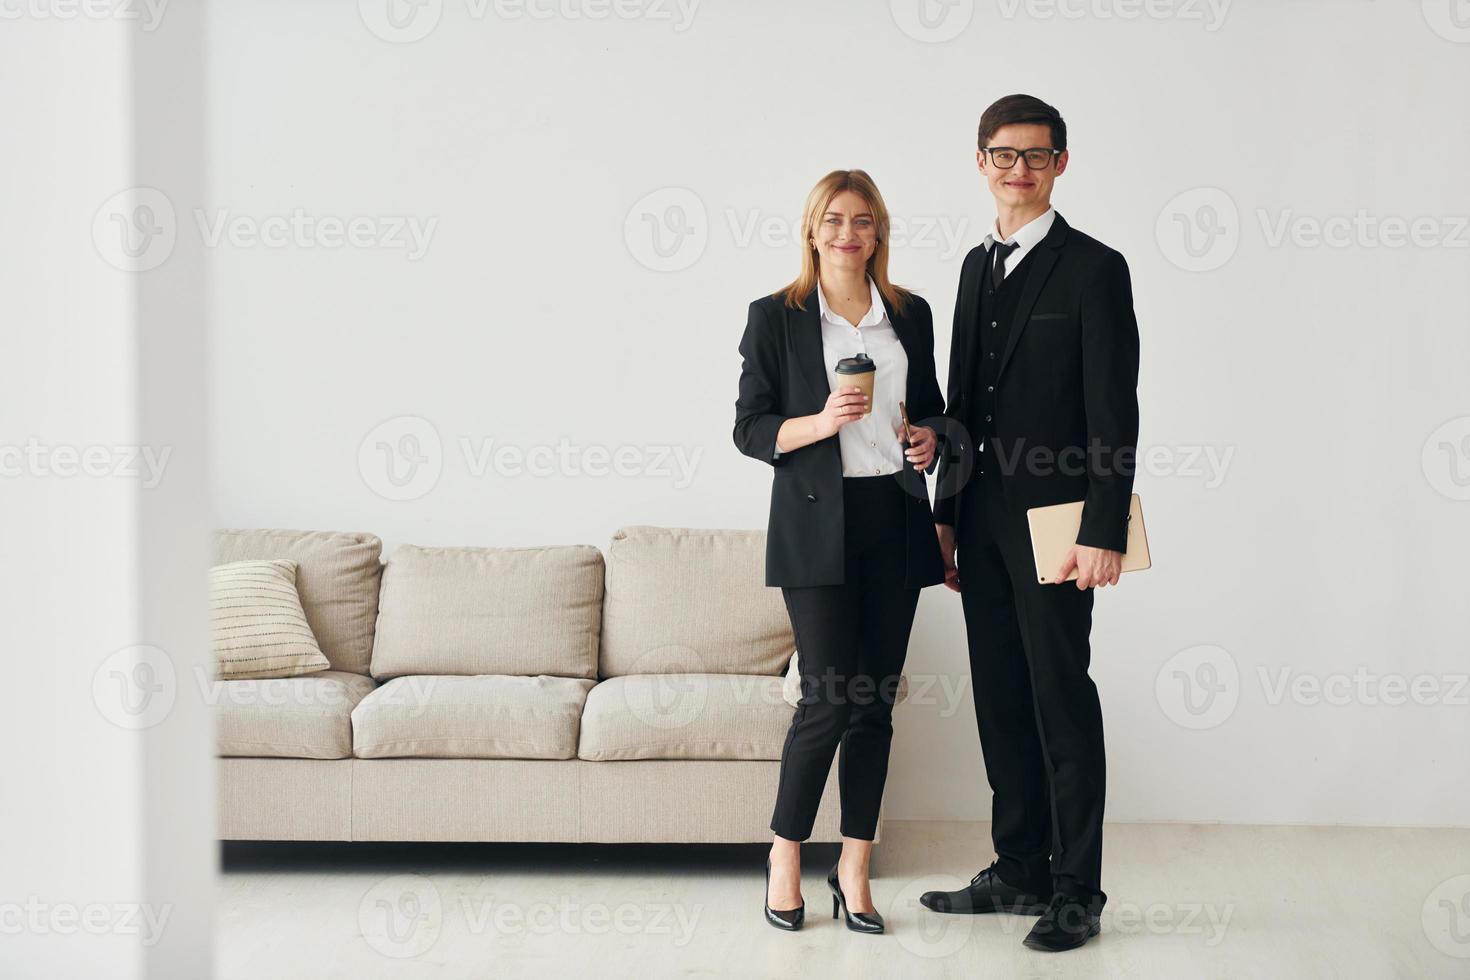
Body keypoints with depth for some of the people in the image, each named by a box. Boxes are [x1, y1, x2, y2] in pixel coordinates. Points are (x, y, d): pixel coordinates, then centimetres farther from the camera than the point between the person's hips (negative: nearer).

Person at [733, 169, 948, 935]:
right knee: (830, 696, -10)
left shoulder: (910, 315, 11)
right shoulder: (776, 317, 0)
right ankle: (785, 854, 9)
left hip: (896, 519, 4)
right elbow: (749, 429, -2)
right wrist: (820, 422, -18)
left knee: (875, 700, 5)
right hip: (818, 524, -4)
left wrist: (929, 440, 0)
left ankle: (853, 868, 13)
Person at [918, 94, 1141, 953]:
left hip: (1053, 519, -7)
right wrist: (948, 514, 13)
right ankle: (1020, 872, 21)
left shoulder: (1094, 269, -7)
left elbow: (1114, 414, -12)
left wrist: (1104, 535, -18)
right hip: (983, 519, 7)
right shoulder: (979, 266, 15)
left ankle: (1077, 891, 6)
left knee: (1062, 698, -2)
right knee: (1002, 698, 11)